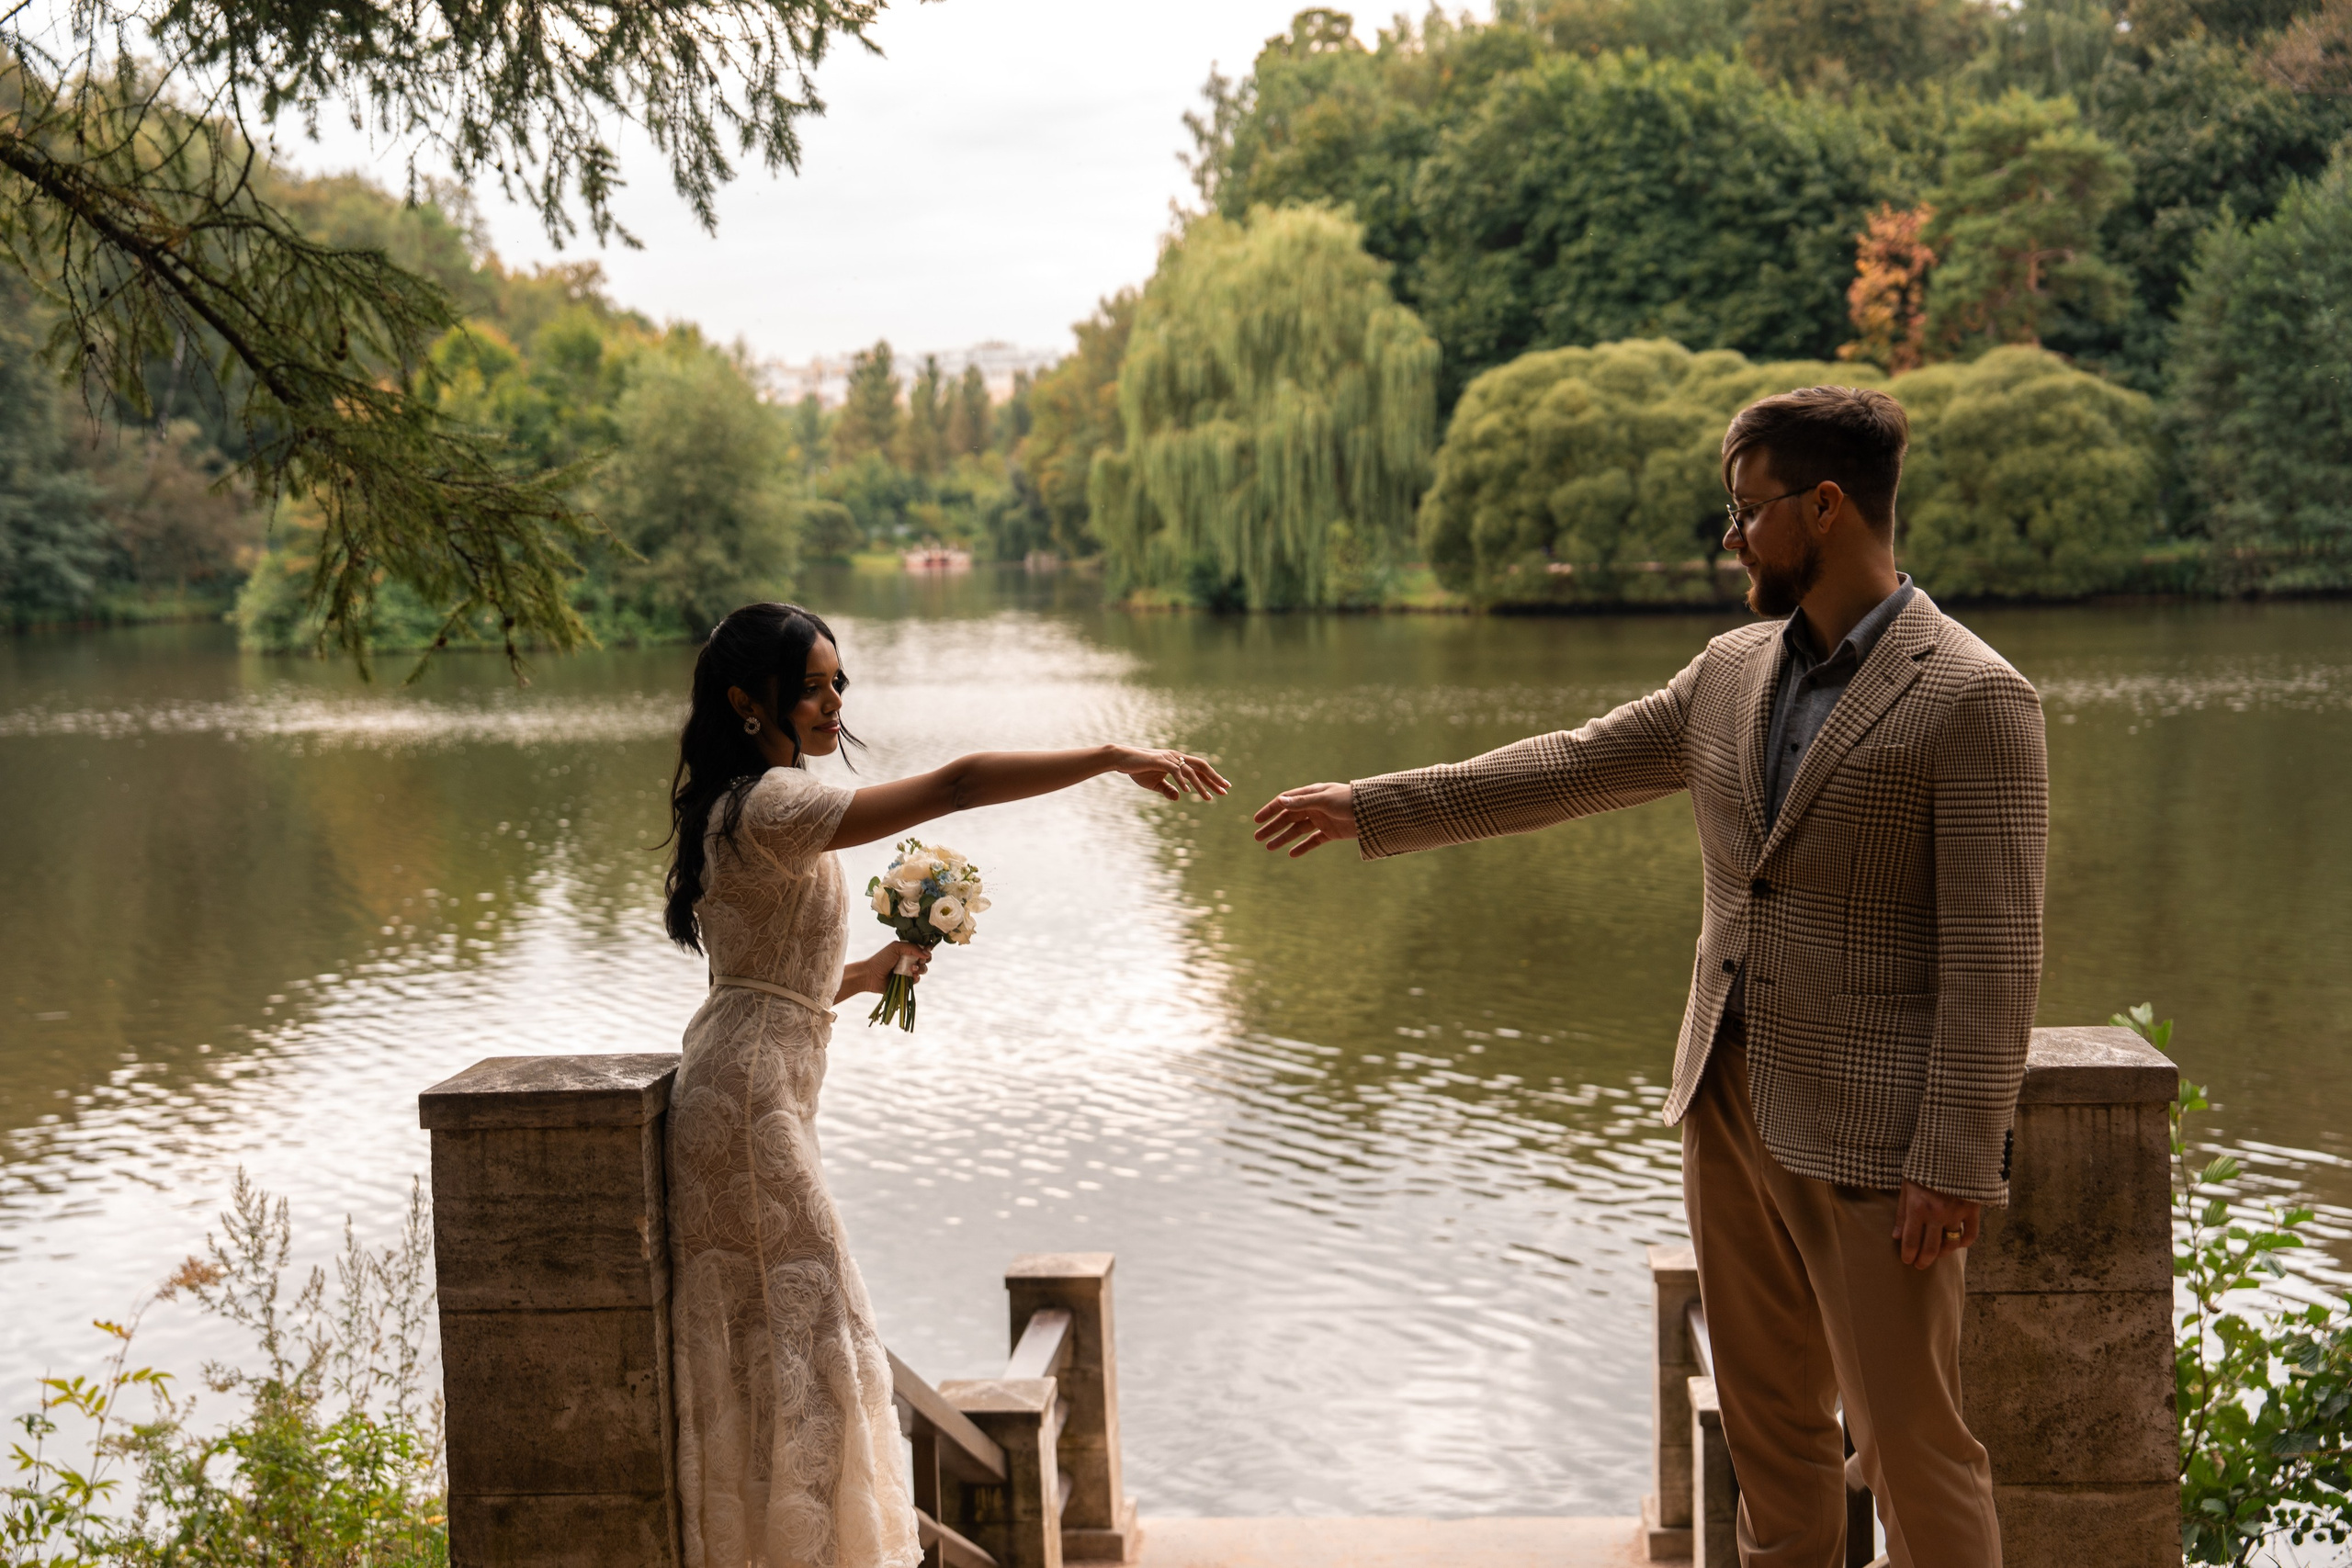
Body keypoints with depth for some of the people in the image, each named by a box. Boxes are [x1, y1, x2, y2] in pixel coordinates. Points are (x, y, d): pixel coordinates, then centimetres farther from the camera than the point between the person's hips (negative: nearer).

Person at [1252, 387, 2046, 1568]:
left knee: (1910, 1444, 0)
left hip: (1870, 1133, -7)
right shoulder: (1730, 674, 9)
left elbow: (1993, 954, -16)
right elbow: (1565, 769, 16)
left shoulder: (1975, 700, -13)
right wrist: (1371, 809, 17)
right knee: (1767, 1419, 17)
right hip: (1731, 1102, 7)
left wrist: (1954, 1164, -19)